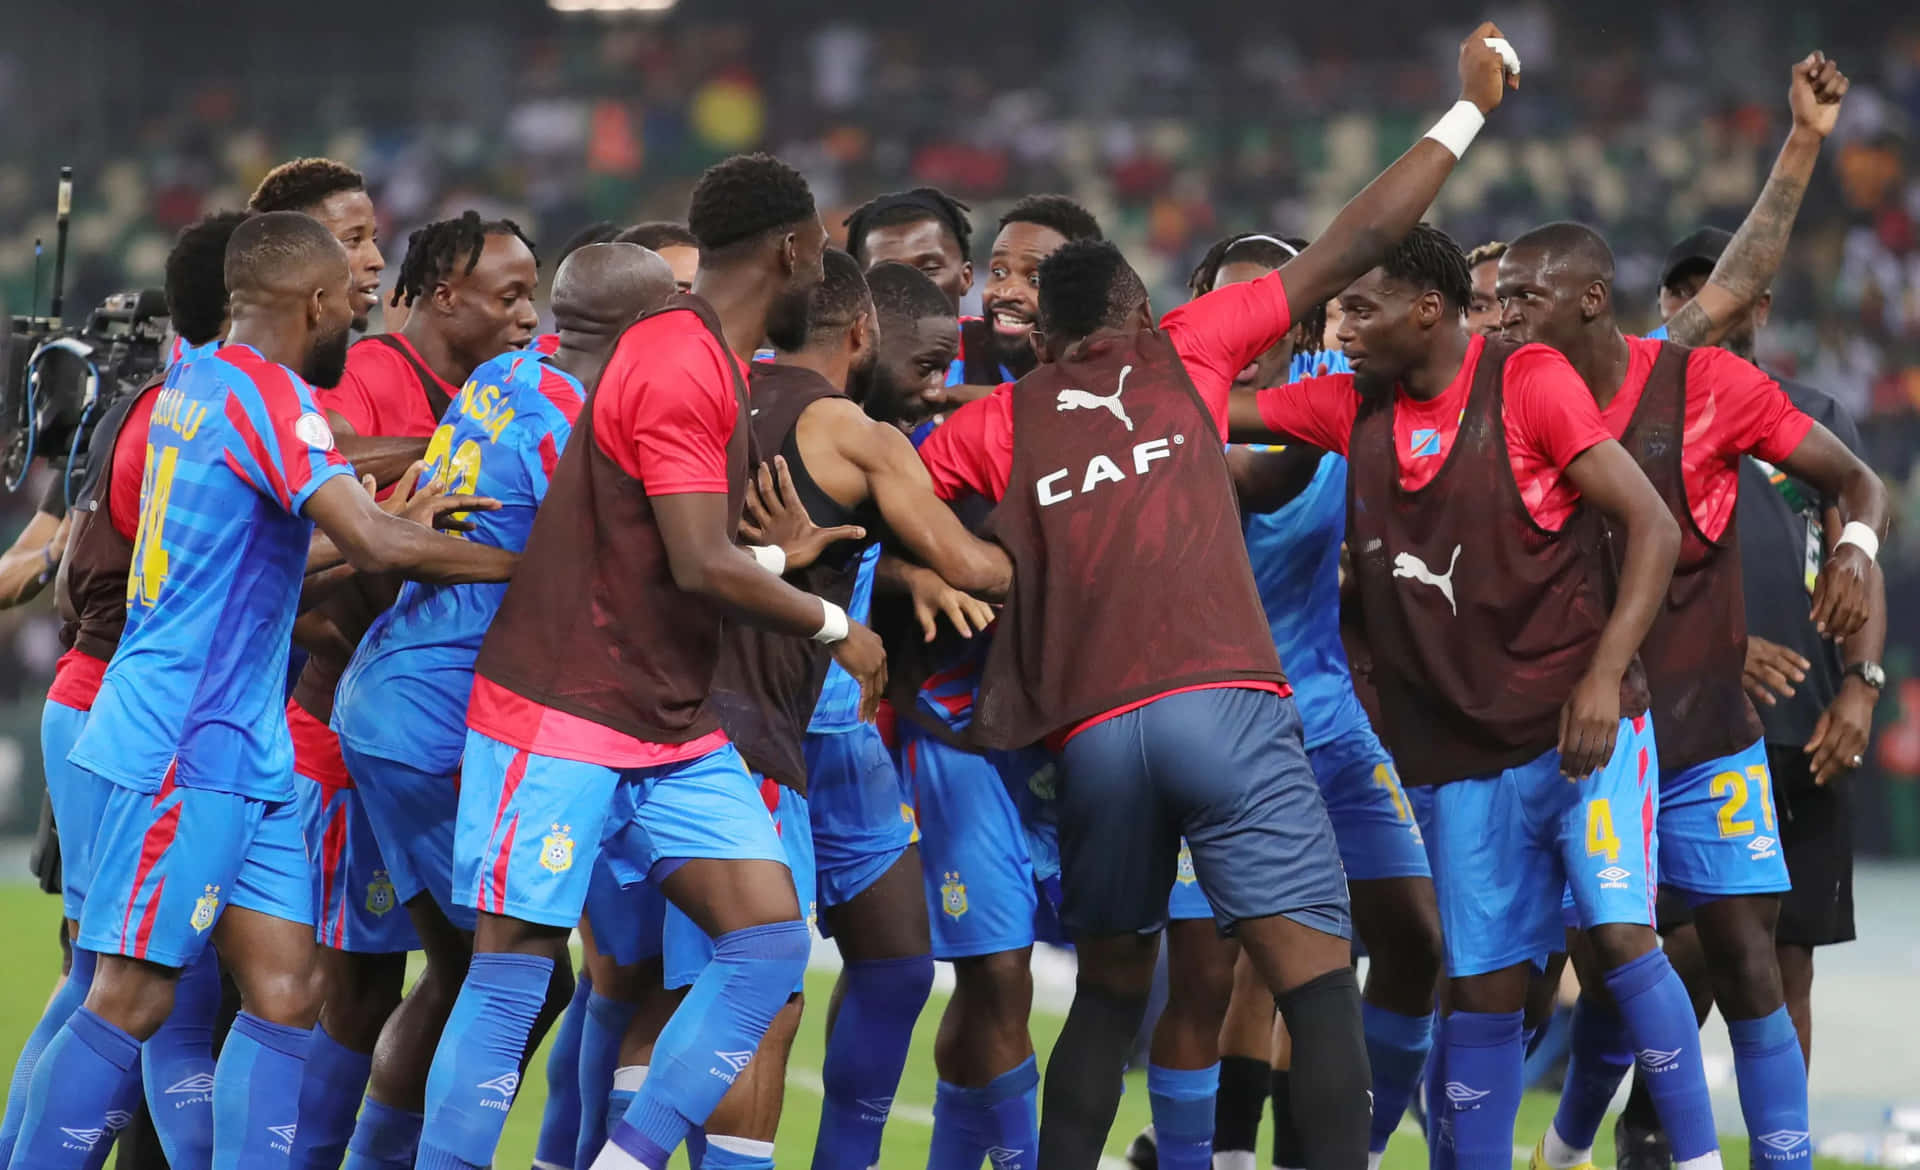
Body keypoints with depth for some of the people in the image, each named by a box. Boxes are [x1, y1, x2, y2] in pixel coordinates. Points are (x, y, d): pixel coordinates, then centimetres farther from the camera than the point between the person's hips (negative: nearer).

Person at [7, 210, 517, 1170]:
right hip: (189, 744, -9)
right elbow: (374, 545, -24)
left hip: (240, 745, 9)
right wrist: (526, 566, -12)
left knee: (284, 993, 3)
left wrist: (401, 525, 24)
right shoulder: (269, 397, -14)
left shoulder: (194, 383, 13)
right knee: (132, 999, -8)